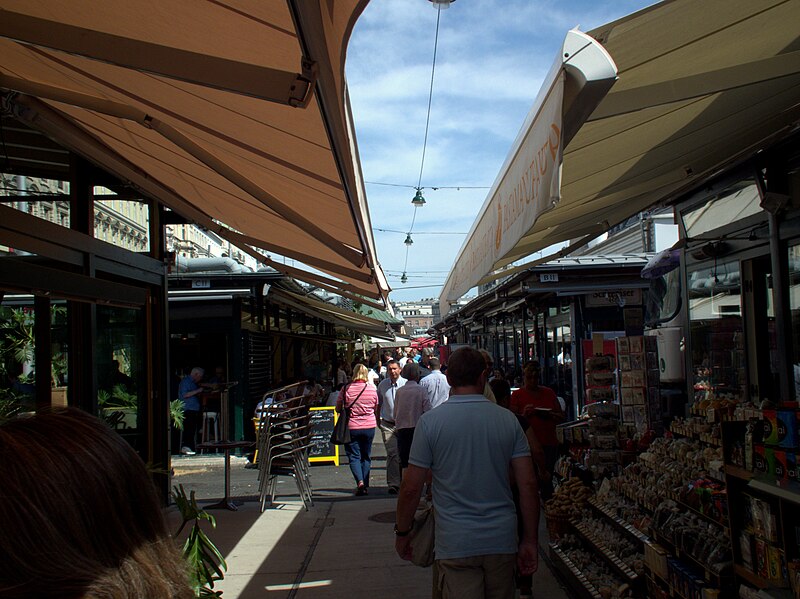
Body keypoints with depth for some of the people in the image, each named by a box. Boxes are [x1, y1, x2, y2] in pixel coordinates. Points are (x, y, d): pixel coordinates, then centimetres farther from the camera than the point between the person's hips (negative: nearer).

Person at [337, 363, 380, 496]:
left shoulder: (346, 389, -8)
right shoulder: (373, 389, -1)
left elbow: (338, 409, 2)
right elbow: (377, 410, 9)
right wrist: (378, 422, 28)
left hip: (351, 427, -2)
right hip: (369, 427, 2)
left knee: (354, 456, 3)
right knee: (366, 456, 14)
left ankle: (360, 482, -16)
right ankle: (366, 486, 16)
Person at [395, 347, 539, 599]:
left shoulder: (430, 421, -8)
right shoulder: (508, 419, -1)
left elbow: (411, 488, -7)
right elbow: (528, 485, -2)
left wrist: (402, 533, 8)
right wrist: (530, 540, 7)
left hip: (456, 544, -3)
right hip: (502, 541, 4)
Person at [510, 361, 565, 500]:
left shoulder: (549, 392, 14)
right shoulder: (517, 395, 4)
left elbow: (562, 416, 15)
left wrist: (550, 415, -6)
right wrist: (524, 414, -18)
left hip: (549, 444, 3)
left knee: (547, 480, 3)